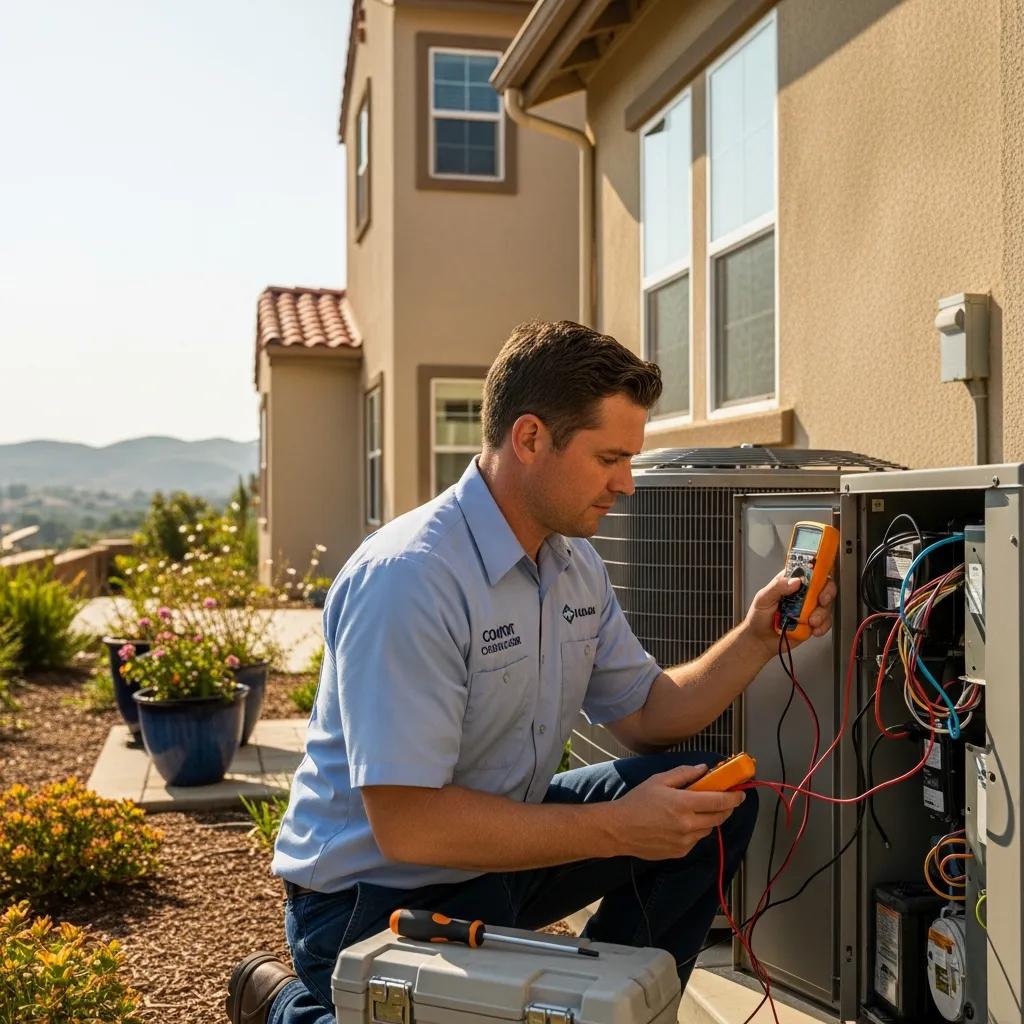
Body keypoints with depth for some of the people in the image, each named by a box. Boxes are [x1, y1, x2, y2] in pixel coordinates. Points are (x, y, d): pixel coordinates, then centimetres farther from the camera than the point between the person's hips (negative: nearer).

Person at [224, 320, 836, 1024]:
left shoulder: (577, 564, 2)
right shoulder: (410, 578, -28)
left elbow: (646, 716, 9)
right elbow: (406, 824, -30)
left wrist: (757, 638, -7)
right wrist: (615, 829, -26)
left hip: (501, 842, 8)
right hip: (378, 897, -7)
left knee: (717, 804, -3)